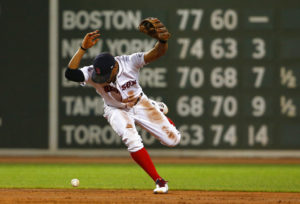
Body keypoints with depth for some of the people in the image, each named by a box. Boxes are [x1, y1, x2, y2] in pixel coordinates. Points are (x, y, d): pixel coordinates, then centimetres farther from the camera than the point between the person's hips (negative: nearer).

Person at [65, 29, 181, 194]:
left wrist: (162, 40, -62)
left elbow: (158, 52, -39)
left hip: (140, 104, 1)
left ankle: (158, 109, 39)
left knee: (172, 140, 4)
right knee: (132, 141, -30)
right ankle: (159, 181, -16)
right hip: (116, 110, -1)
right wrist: (83, 48, -52)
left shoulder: (129, 63, -31)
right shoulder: (93, 73, -29)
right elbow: (70, 74, -46)